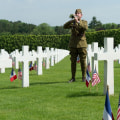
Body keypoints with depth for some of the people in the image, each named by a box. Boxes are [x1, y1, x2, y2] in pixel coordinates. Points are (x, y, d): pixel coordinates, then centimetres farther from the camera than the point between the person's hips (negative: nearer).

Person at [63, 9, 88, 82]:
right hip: (73, 45, 2)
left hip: (82, 45, -2)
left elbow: (85, 28, -22)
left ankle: (84, 77, 11)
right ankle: (73, 78, 10)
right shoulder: (72, 23, 7)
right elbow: (65, 26, -11)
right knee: (73, 62, 3)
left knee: (83, 61, 1)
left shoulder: (84, 22, 2)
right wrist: (72, 20, -25)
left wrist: (78, 21, -33)